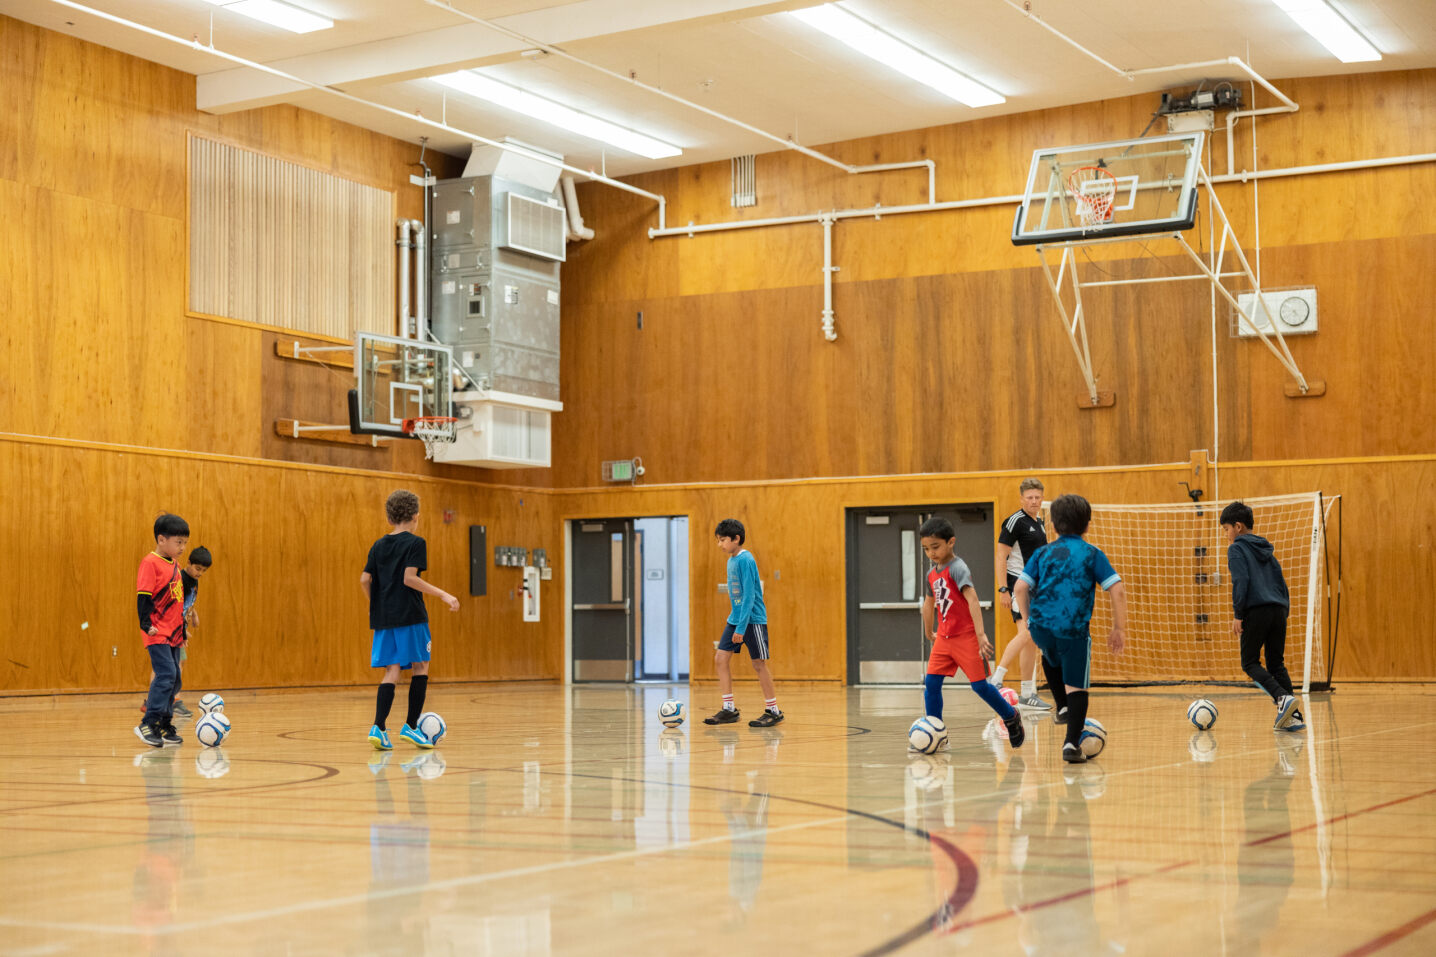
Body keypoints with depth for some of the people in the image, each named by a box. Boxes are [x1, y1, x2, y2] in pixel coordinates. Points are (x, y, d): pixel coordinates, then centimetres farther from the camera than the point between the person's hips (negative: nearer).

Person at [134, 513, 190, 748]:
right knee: (166, 675, -18)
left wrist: (182, 628, 23)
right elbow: (144, 596, -15)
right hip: (158, 633, -9)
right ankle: (147, 724, -15)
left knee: (174, 679, 9)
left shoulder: (175, 566, 15)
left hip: (173, 634, 9)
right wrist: (146, 623, -22)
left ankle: (164, 725, 15)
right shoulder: (150, 563, -10)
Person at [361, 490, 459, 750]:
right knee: (421, 666, 7)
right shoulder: (415, 543, -5)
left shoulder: (378, 546, 12)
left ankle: (378, 727, -11)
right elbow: (409, 578, -16)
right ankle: (411, 726, 4)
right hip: (410, 615, -6)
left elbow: (365, 579, 8)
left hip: (383, 618, 6)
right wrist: (442, 594, -15)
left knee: (391, 671, 4)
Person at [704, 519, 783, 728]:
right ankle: (729, 709, 6)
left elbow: (749, 595, -20)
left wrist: (741, 627, -22)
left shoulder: (746, 560, -17)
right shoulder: (731, 560, 10)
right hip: (735, 618, 9)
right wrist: (735, 622, 17)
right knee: (720, 658, 1)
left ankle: (773, 711, 9)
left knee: (758, 663, -2)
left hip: (753, 619, -9)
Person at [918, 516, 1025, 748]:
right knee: (931, 682, -3)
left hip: (967, 636, -7)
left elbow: (972, 599, -27)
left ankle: (1011, 718, 20)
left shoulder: (957, 568, -16)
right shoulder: (932, 574, 9)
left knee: (979, 684, -3)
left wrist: (981, 634, -35)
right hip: (944, 637, 7)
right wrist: (930, 633, 35)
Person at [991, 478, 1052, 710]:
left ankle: (1027, 695, 12)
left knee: (1032, 641, 8)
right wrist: (1003, 589, -19)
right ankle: (996, 679, -21)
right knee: (1026, 634, -23)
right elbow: (1001, 556, -13)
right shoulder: (1015, 521, -10)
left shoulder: (1039, 523, 16)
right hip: (1018, 584, -9)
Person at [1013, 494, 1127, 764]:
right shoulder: (1092, 554, 6)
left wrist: (1028, 621, 13)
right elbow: (1117, 590, -3)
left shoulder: (1043, 553, 11)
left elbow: (1020, 588, 3)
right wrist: (1119, 628, 4)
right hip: (1075, 628, -3)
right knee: (1076, 687, 4)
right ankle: (1072, 743, -5)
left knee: (1051, 659, 36)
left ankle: (1063, 707, 27)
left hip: (1041, 625, 3)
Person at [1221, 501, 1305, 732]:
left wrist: (1237, 614, -12)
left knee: (1250, 663, 1)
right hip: (1278, 610, 7)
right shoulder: (1266, 550, 23)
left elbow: (1240, 581, -12)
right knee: (1276, 664, 11)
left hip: (1256, 611, -7)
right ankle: (1293, 715, -1)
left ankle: (1283, 697, -20)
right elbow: (1281, 584, 22)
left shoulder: (1237, 548, 1)